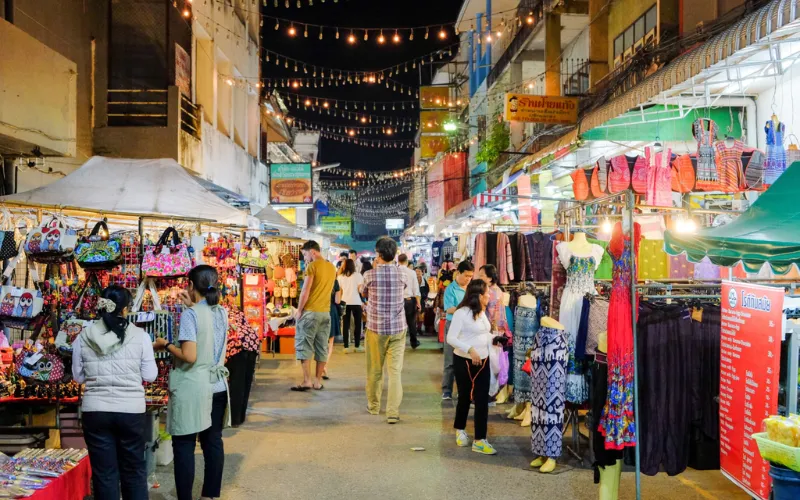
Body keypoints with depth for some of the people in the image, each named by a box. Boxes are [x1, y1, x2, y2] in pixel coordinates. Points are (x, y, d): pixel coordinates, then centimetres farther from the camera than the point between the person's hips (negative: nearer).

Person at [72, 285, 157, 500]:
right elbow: (150, 375, -2)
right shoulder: (139, 336, -6)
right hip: (130, 410, -1)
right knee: (133, 470, 15)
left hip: (95, 410, 1)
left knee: (104, 472, 12)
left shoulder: (84, 337, -1)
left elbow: (78, 376, 8)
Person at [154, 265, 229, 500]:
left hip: (192, 389, -7)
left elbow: (189, 356, -20)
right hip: (217, 387, 7)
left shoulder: (190, 314, -14)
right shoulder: (222, 312, 6)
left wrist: (165, 345, -5)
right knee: (213, 441, 12)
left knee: (184, 445, 2)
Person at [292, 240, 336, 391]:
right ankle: (318, 381, 10)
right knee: (322, 347, 7)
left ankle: (307, 381, -3)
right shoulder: (332, 267, 12)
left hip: (310, 311, -7)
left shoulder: (312, 266, -11)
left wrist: (299, 310, -5)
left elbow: (305, 291, -14)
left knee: (304, 345, 0)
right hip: (326, 312, 7)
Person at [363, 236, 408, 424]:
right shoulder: (401, 273, -3)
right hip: (398, 328, 1)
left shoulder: (371, 274, -9)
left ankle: (373, 406, 27)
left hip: (376, 327, -1)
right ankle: (393, 412, -4)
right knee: (395, 370, 0)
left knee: (375, 370, 13)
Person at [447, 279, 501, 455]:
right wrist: (470, 350, -31)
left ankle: (480, 440, 5)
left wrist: (493, 338, 3)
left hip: (483, 361, 6)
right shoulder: (462, 313, -17)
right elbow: (451, 338, -22)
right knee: (465, 398, 11)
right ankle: (460, 430, 35)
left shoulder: (482, 312, 8)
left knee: (482, 400, 1)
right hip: (464, 362, -6)